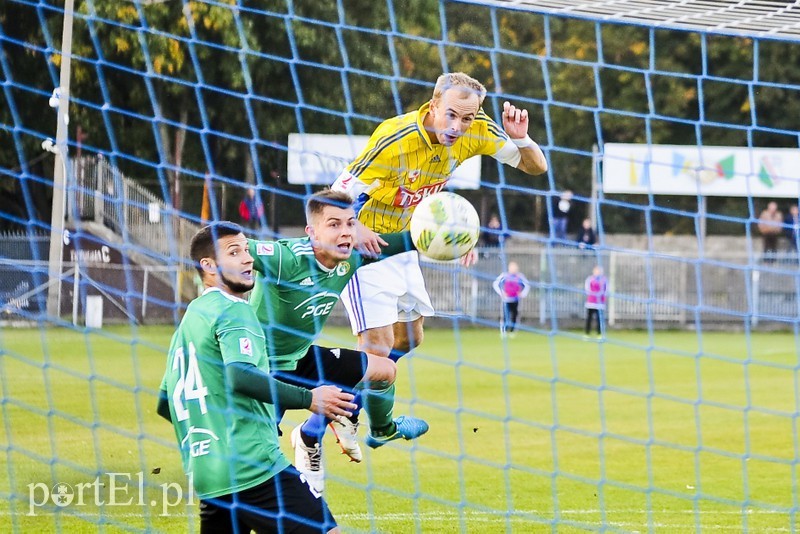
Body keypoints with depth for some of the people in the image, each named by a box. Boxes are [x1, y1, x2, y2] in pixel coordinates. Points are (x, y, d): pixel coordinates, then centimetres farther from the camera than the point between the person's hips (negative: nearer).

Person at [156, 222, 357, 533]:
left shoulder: (189, 318, 21)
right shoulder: (232, 309, -5)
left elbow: (165, 403, 27)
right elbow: (241, 376, -23)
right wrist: (308, 398, -20)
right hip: (253, 468, -9)